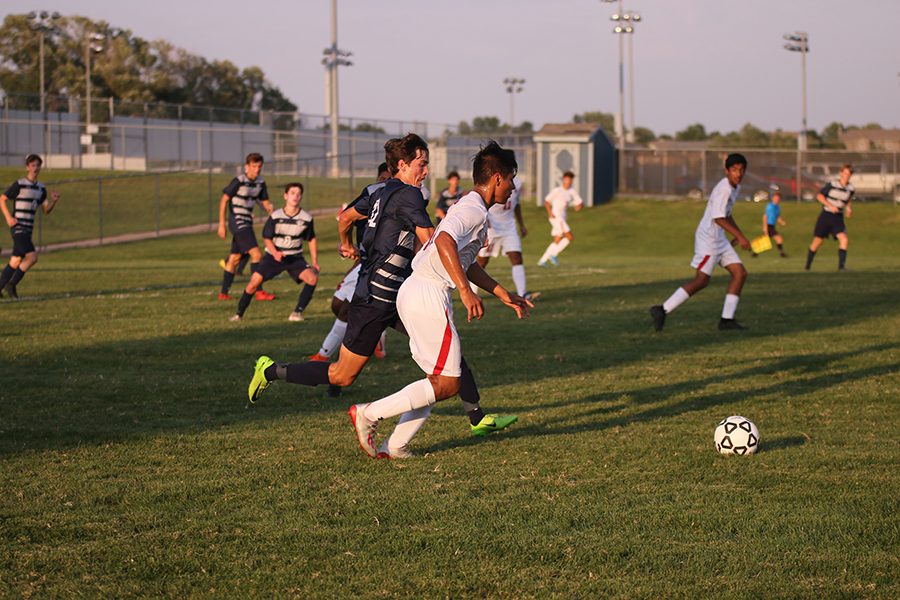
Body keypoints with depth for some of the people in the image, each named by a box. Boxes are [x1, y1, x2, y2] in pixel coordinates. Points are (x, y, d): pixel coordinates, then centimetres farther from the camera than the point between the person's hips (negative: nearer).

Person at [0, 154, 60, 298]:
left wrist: (53, 201, -6)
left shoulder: (41, 188, 12)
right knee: (32, 257, -18)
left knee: (15, 261, 8)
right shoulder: (19, 184, -7)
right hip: (18, 226, -7)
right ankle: (12, 284, -8)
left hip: (28, 229, 7)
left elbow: (46, 210, 14)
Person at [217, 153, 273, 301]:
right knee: (256, 254, -15)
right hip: (238, 222, -8)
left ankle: (224, 293, 21)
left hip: (247, 223, 8)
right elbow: (224, 200, -12)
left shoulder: (260, 182, 5)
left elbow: (265, 202, 11)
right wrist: (222, 224, -14)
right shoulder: (239, 181, -15)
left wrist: (271, 210, -13)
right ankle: (259, 292, -15)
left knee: (234, 258, 13)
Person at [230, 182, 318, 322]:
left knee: (313, 278, -24)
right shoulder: (275, 216, -11)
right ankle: (239, 313, 7)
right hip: (274, 256, -1)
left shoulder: (307, 218, -6)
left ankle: (298, 312, -11)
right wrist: (275, 253, -23)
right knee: (254, 282, -13)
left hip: (295, 258, 1)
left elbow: (311, 240, 7)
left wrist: (314, 262, 4)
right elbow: (266, 238, -5)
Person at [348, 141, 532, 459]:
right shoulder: (475, 210, -11)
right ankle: (369, 414, -5)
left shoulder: (468, 207, 22)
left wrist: (504, 295, 32)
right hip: (429, 294, -10)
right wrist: (465, 291, -33)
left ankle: (395, 446, 11)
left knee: (439, 379, 14)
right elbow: (445, 241, -30)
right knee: (447, 384, -5)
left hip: (411, 291, 10)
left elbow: (465, 262, 32)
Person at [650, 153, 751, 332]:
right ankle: (662, 310, -9)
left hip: (719, 239, 10)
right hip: (708, 237, -10)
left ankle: (727, 319, 5)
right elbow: (718, 218, -26)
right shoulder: (723, 189, -19)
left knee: (740, 273, 4)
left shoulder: (735, 188, 12)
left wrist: (738, 233, 30)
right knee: (701, 280, -12)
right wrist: (739, 236, -27)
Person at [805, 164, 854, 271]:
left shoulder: (850, 189, 1)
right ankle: (808, 266, 22)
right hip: (826, 215, -3)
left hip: (838, 218, 3)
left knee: (844, 239, -19)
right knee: (817, 241, 4)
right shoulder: (832, 184, -13)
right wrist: (830, 206, -19)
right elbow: (819, 196, -7)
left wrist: (849, 209, 3)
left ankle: (841, 266, -16)